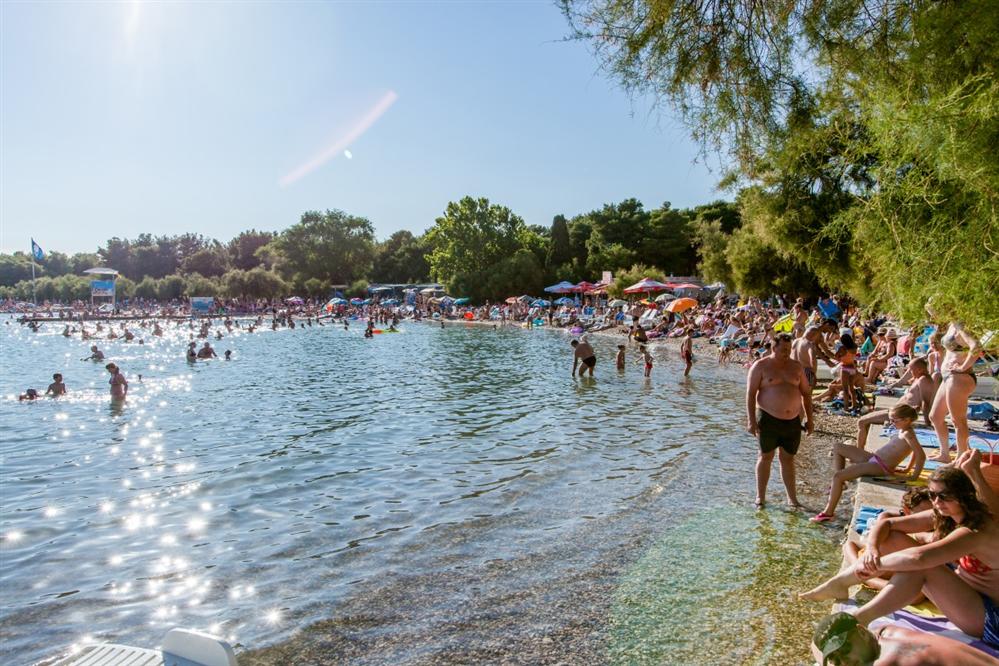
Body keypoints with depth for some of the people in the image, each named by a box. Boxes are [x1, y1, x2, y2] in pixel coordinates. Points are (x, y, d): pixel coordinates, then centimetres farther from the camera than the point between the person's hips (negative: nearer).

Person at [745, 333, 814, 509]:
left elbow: (806, 393, 15)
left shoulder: (796, 367, 8)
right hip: (768, 419, -4)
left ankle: (792, 499, 19)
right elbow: (750, 394, -8)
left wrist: (809, 419, 10)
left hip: (793, 420, 4)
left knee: (788, 458, 11)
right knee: (766, 456, 5)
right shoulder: (761, 366, -5)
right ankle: (760, 497, 15)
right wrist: (751, 420, -14)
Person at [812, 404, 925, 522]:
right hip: (873, 458, 11)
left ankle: (828, 512, -13)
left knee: (837, 476, -19)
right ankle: (839, 483, 16)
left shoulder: (907, 434, -17)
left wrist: (914, 477, -20)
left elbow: (921, 455, -24)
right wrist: (908, 469, 23)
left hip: (880, 467, -11)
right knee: (837, 447, 15)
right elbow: (915, 451, 24)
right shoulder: (903, 431, 11)